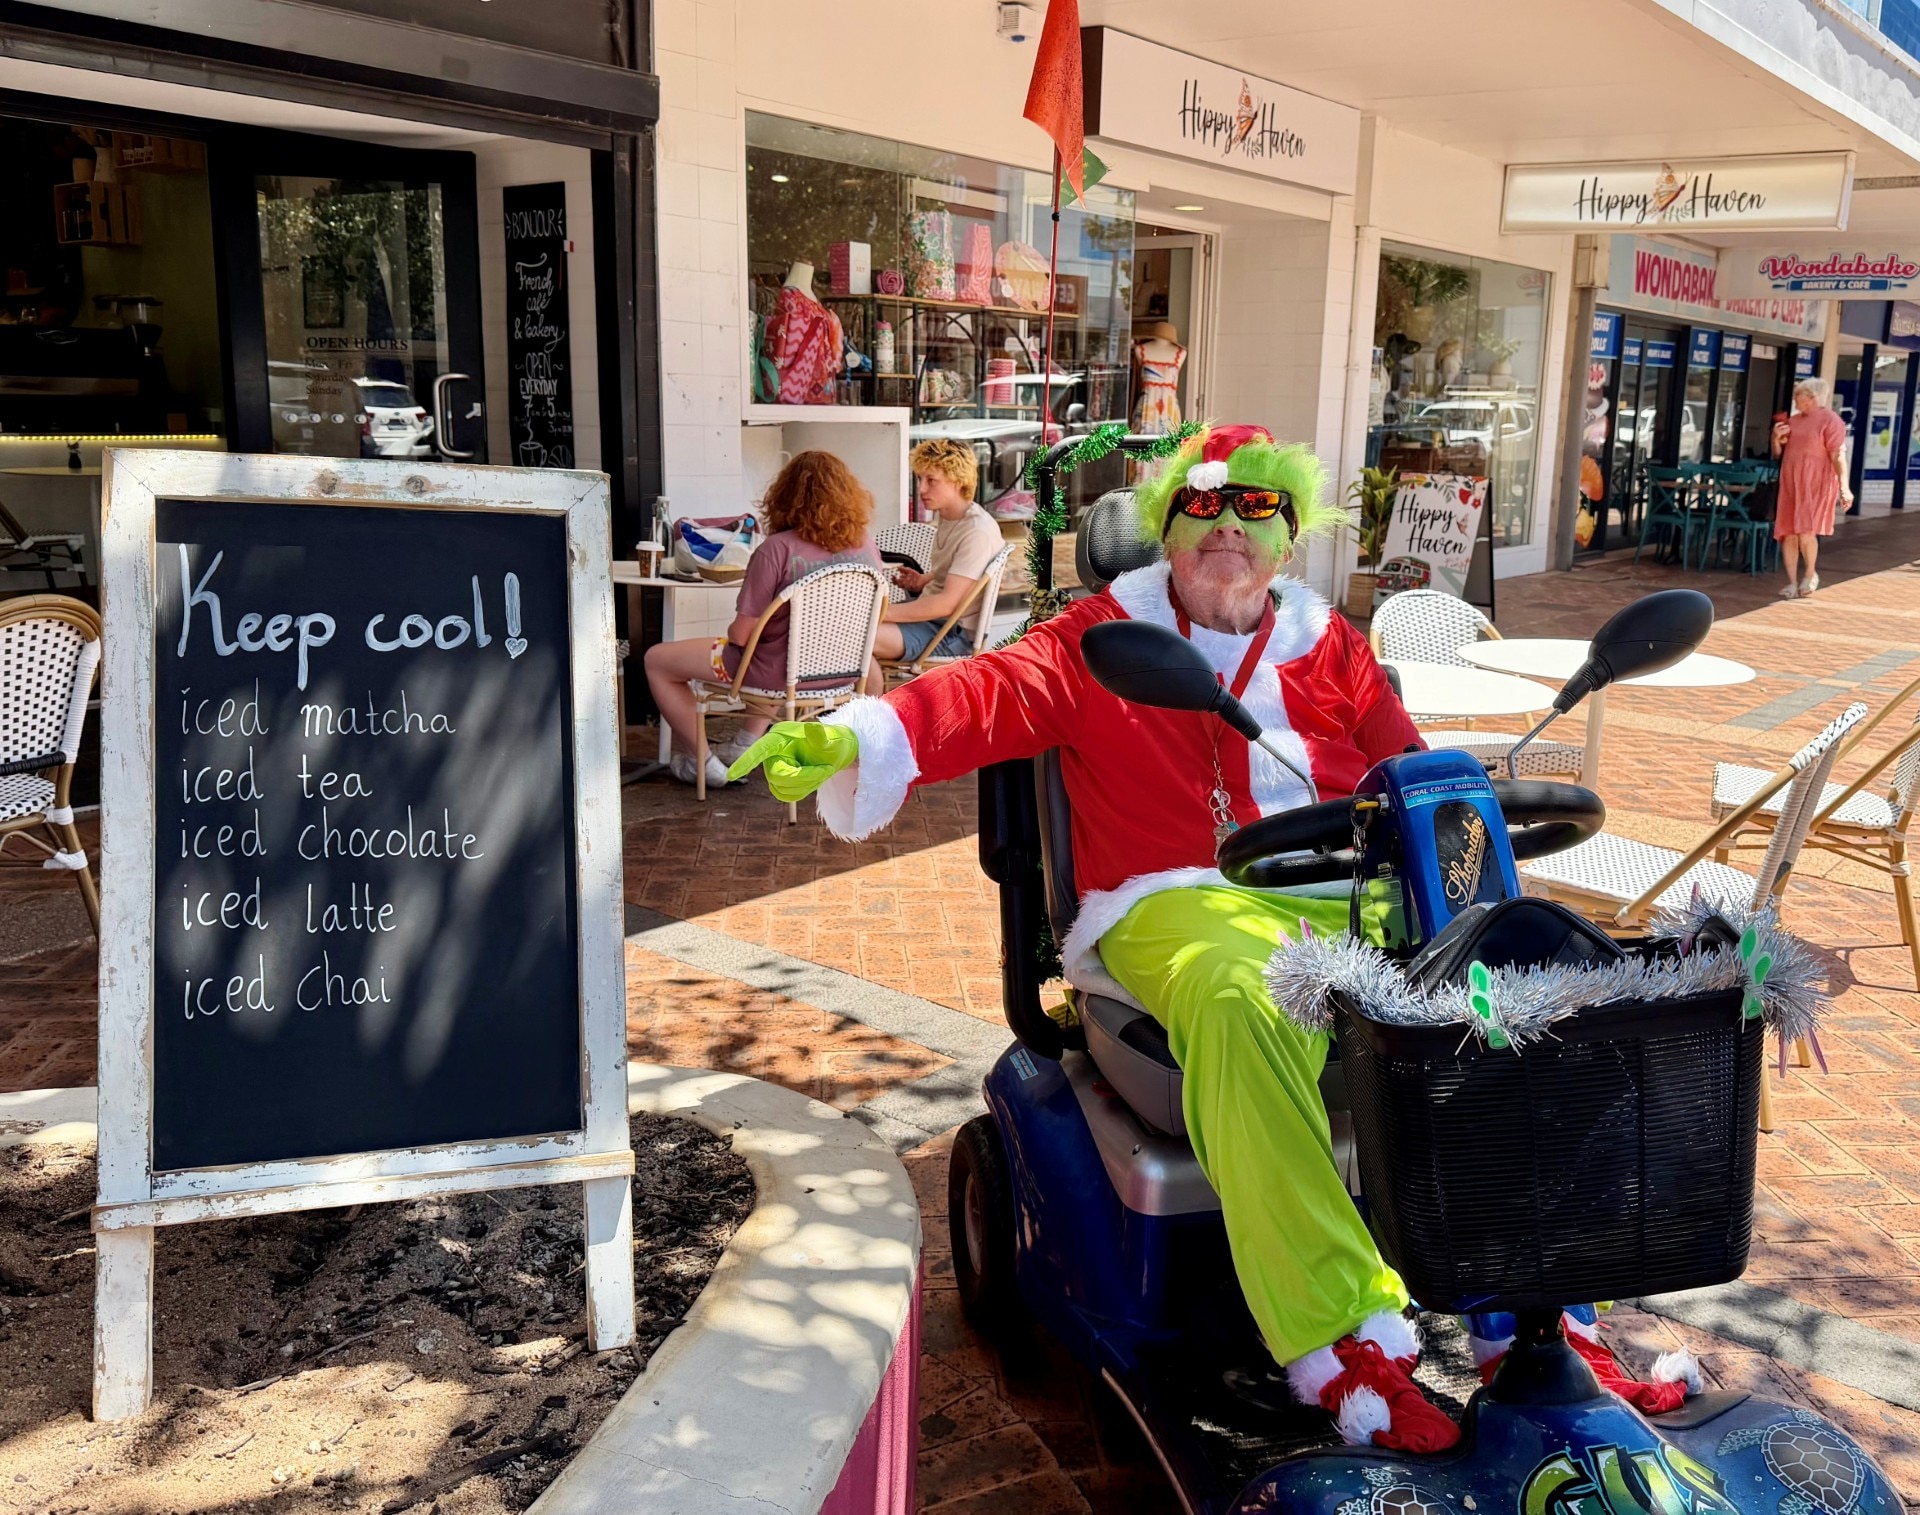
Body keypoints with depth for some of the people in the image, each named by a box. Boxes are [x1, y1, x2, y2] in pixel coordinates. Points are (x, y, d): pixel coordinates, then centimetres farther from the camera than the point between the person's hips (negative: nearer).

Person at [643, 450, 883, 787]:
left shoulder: (777, 550, -23)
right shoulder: (865, 542, -7)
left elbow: (741, 634, -19)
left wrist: (733, 629, 4)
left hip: (782, 674, -6)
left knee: (656, 661, 11)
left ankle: (699, 759, 22)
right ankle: (746, 744, 44)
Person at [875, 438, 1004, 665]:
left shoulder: (978, 532, -21)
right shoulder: (946, 516, 7)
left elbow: (948, 603, -25)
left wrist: (885, 612, -25)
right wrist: (922, 581, 4)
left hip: (955, 632, -10)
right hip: (931, 611, 10)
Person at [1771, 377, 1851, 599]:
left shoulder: (1830, 420, -6)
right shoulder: (1792, 420, 16)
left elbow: (1838, 456, -12)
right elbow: (1778, 454, 22)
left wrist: (1844, 487, -19)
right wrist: (1776, 438, 1)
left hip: (1815, 484, -7)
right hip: (1790, 483, 7)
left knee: (1805, 531, -16)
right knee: (1788, 534, 2)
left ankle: (1811, 574, 8)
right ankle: (1792, 583, 9)